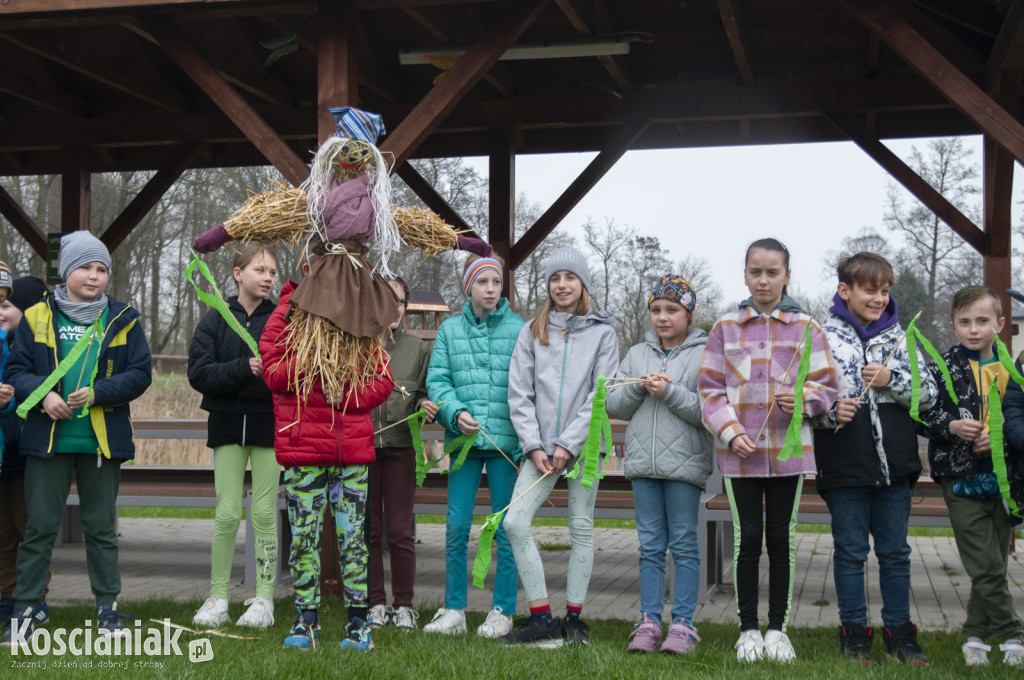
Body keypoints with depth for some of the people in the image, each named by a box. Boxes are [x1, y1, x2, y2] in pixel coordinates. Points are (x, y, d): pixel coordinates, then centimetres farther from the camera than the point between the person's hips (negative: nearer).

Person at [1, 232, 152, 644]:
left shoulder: (122, 320, 4)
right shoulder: (37, 317, 4)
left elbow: (140, 373, 0)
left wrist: (97, 393, -14)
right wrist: (44, 394, -15)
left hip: (102, 440, 1)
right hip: (48, 437, 0)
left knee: (101, 527, 10)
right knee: (40, 526, 4)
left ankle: (108, 607, 19)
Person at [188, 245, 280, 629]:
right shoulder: (216, 320, 3)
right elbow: (198, 373, -7)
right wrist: (243, 368, -20)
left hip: (269, 424, 0)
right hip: (228, 423, 1)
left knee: (264, 513, 0)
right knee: (227, 513, 0)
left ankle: (264, 600, 8)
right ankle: (217, 599, 11)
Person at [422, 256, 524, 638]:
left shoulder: (519, 330, 2)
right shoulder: (450, 330, 9)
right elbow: (437, 380, 6)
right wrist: (456, 412, -13)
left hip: (506, 440, -2)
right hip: (463, 439, 2)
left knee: (506, 529, 3)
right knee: (457, 527, 3)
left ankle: (502, 612, 14)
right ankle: (454, 610, 15)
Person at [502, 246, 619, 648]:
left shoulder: (602, 331, 4)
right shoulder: (532, 332, 10)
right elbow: (519, 393, 5)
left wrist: (569, 443, -10)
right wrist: (533, 446, -5)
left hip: (584, 445, -2)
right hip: (541, 446, 2)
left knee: (581, 527, 3)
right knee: (515, 521, -10)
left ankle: (574, 618, 13)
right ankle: (542, 620, -5)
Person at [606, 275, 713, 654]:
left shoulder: (704, 355, -1)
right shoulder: (637, 354, 13)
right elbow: (614, 406, 9)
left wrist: (668, 391, -17)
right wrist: (639, 386, -8)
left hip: (685, 462, -4)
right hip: (643, 462, 4)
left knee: (683, 544, 1)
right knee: (650, 545, 7)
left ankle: (683, 625, 7)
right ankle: (649, 623, 11)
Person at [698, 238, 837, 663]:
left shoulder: (805, 327, 4)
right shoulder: (726, 328, 4)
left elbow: (826, 385, 5)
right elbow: (710, 389, 3)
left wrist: (802, 399, -16)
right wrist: (731, 433, -10)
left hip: (789, 450, 0)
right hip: (740, 452, 0)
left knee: (780, 539, 8)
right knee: (748, 539, 5)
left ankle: (778, 628, 19)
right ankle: (749, 629, 16)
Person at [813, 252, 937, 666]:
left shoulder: (900, 337, 7)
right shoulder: (823, 337, -2)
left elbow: (930, 394, 6)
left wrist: (892, 379, -10)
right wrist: (831, 411, -20)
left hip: (895, 463, 3)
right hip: (845, 464, -2)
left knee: (895, 551, 10)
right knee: (850, 551, 7)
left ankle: (899, 631, 22)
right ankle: (854, 632, 18)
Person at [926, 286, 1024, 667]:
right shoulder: (945, 368, -1)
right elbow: (923, 413, -1)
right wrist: (951, 426, -19)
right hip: (962, 478, -4)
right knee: (987, 567, -7)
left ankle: (976, 636, 20)